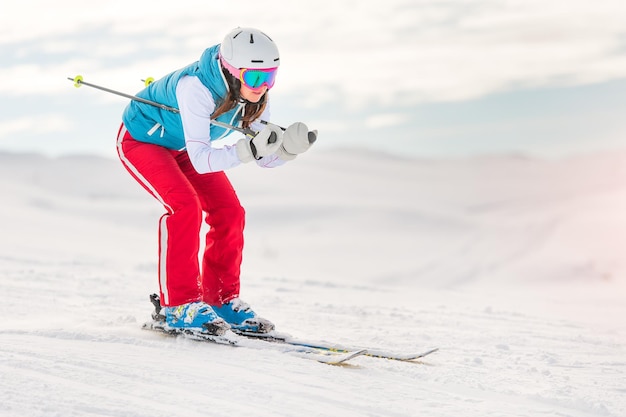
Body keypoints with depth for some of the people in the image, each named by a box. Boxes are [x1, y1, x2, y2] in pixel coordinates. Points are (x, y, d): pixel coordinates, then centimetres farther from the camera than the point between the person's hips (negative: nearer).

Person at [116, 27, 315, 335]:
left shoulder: (252, 94, -19)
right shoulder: (196, 87, -39)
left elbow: (266, 159, -15)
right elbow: (200, 160, -42)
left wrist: (289, 147, -36)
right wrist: (249, 149, -54)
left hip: (182, 147, 7)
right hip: (141, 139, -7)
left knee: (229, 211, -6)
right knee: (185, 205, -26)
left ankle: (219, 300, 7)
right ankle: (179, 306, -18)